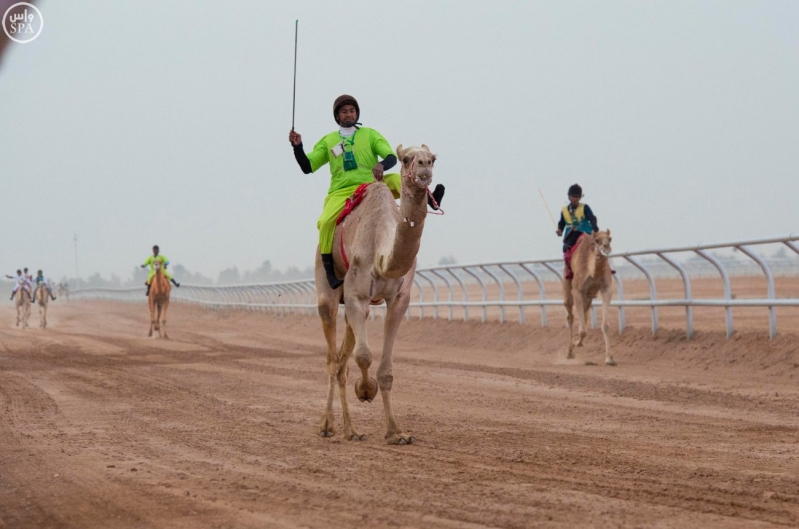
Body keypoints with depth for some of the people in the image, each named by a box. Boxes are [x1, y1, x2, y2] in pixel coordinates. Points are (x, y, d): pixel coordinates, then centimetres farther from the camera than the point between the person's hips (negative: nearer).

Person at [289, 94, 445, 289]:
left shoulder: (369, 134, 13)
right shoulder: (328, 141, 16)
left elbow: (391, 156, 0)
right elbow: (307, 167, 13)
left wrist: (381, 165, -24)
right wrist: (297, 147, -5)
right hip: (341, 192, 0)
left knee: (396, 179, -25)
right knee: (325, 221, -27)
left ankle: (429, 200, -34)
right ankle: (329, 269, -21)